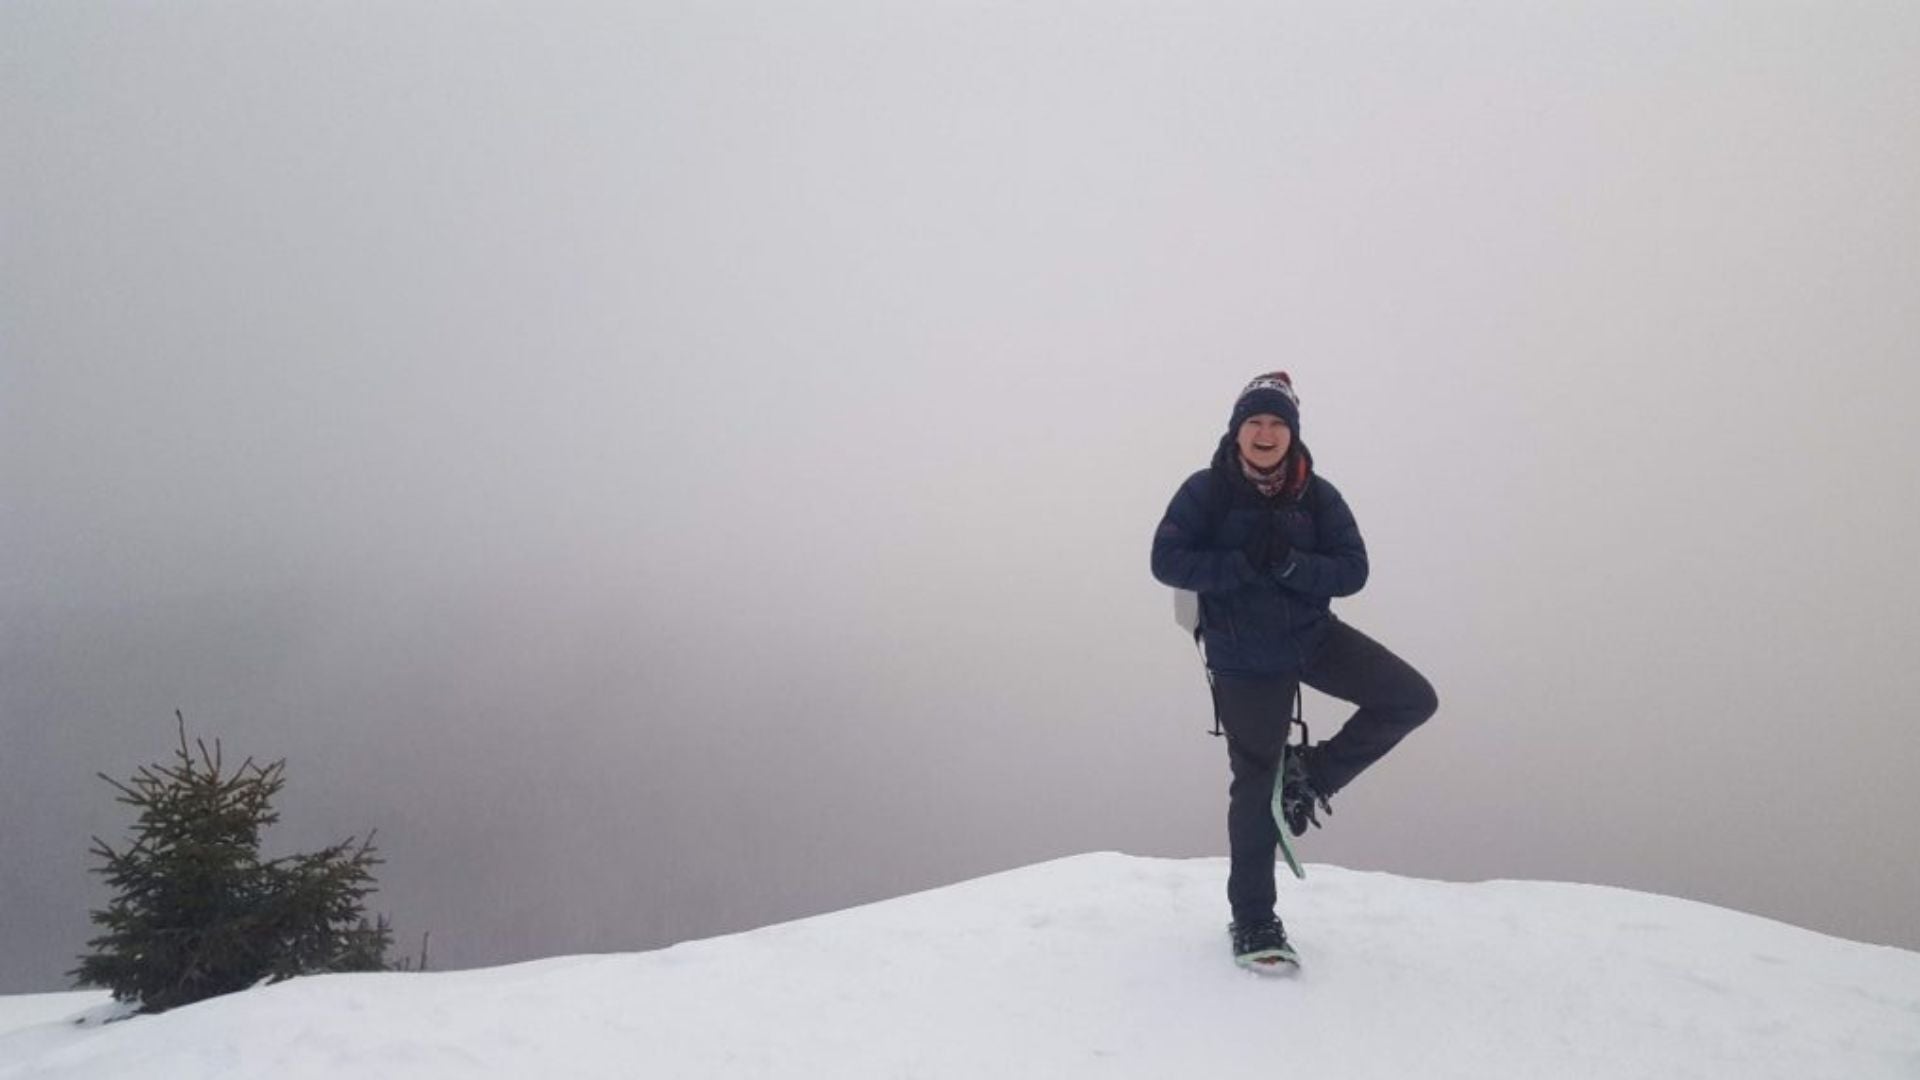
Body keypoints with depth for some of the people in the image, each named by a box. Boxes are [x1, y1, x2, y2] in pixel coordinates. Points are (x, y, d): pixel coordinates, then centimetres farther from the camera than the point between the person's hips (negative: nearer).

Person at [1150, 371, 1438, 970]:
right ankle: (1253, 920, 20)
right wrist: (1246, 562, -26)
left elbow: (1352, 570, -8)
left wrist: (1289, 563, -26)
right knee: (1256, 784, 4)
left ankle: (1312, 773, 10)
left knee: (1413, 699, -7)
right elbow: (1167, 560, -16)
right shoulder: (1206, 491, -11)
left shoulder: (1317, 496, -4)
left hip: (1313, 635, 3)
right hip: (1245, 659, -3)